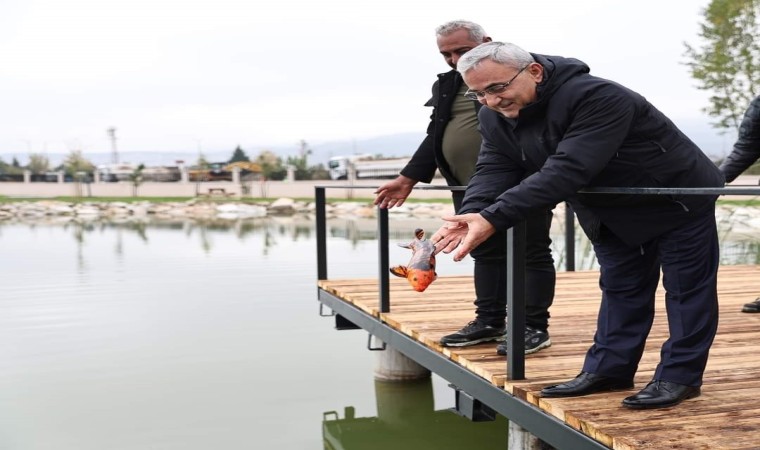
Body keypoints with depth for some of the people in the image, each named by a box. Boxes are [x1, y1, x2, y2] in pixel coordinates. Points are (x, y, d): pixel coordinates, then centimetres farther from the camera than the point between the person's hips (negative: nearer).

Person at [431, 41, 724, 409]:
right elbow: (494, 169, -15)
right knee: (620, 289, 14)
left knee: (686, 289, 2)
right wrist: (472, 214, -39)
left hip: (679, 202, -7)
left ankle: (680, 375, 12)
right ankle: (608, 369, 22)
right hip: (612, 218, 7)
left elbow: (566, 170, -47)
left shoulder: (597, 98, -38)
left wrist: (494, 218, -52)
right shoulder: (495, 118, -10)